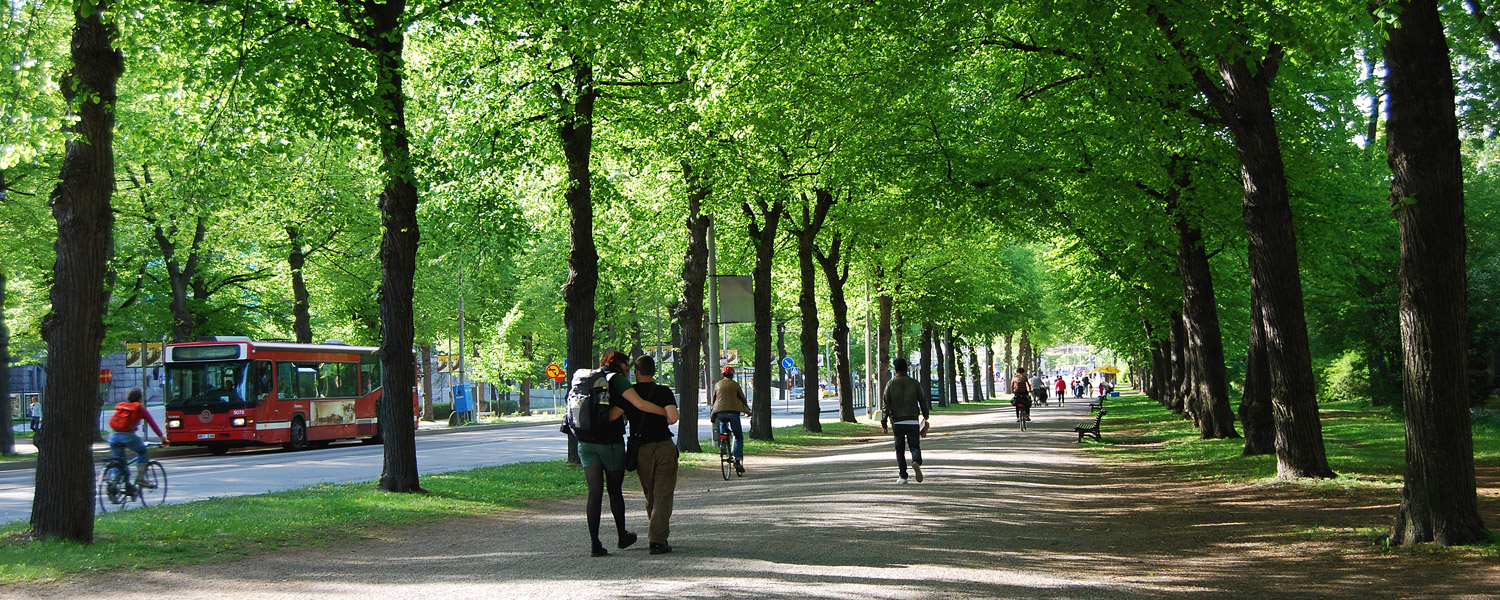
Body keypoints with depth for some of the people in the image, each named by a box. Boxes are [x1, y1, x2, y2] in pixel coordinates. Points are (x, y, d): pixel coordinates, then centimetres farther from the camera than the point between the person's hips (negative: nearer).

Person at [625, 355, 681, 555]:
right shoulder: (664, 392, -2)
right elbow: (673, 417, -17)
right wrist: (665, 421, 5)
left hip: (641, 449, 2)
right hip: (664, 446, -2)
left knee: (651, 495, 17)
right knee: (663, 495, -1)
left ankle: (656, 535, 27)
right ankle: (657, 539, -11)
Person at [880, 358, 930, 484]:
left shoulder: (890, 384, 1)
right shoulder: (914, 383, 3)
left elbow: (885, 405, -2)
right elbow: (923, 401, 4)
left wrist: (884, 423, 0)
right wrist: (925, 417, 17)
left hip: (897, 422, 0)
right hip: (913, 421, 0)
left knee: (900, 450, 8)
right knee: (915, 446, 5)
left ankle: (903, 476, 4)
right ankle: (916, 462, -27)